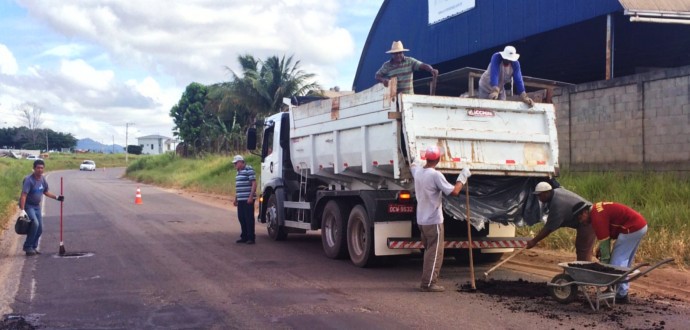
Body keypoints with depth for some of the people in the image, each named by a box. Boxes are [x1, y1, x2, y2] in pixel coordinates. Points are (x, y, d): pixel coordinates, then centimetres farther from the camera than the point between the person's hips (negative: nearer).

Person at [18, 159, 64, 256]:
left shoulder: (43, 179, 2)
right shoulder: (29, 180, -21)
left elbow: (46, 191, 20)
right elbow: (23, 195, -29)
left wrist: (57, 197, 12)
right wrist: (22, 210, -36)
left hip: (37, 206, 8)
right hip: (28, 206, -8)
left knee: (40, 229, 6)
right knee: (35, 223, -24)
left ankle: (33, 247, 21)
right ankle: (28, 247, -13)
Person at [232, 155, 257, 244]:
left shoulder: (249, 170, -9)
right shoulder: (239, 172, 18)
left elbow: (254, 184, -15)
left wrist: (251, 197, -21)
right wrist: (235, 199, 24)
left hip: (248, 199, -9)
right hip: (240, 200, 9)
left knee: (249, 219, -5)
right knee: (241, 218, 10)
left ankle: (251, 238, 0)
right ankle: (244, 237, 18)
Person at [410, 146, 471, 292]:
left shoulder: (417, 172, 4)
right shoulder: (436, 175, -19)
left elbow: (412, 166, 29)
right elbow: (454, 191, -19)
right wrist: (463, 176, -6)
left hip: (422, 220, 8)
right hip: (433, 221, -8)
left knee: (429, 251, 18)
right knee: (434, 253, -1)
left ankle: (426, 281, 23)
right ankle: (428, 284, 0)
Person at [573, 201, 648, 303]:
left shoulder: (597, 218, -18)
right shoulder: (597, 209, 12)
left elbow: (604, 241, -13)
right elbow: (607, 236, 19)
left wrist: (604, 263, -5)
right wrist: (600, 249, 8)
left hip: (632, 228, -10)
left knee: (617, 261, -4)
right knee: (625, 260, 18)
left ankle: (621, 294, 0)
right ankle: (623, 291, 25)